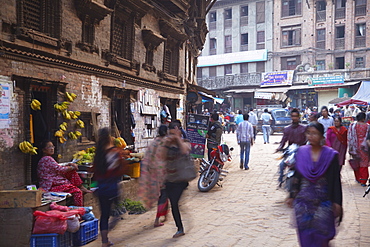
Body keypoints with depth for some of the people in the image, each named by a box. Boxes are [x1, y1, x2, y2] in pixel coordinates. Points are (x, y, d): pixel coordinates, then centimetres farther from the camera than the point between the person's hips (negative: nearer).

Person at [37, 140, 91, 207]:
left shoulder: (48, 159, 17)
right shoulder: (47, 159, -16)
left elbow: (58, 169, 18)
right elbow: (60, 170, -17)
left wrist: (69, 165, 3)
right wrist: (72, 167, -2)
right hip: (51, 187, -11)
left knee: (72, 172, 7)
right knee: (77, 191, -21)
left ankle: (81, 187, 4)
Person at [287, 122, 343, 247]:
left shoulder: (331, 155, -6)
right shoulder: (302, 152, 0)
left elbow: (336, 180, -4)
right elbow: (296, 176, 6)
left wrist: (337, 202, -4)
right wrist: (292, 196, 7)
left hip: (323, 200, -2)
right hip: (304, 200, 2)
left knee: (321, 230, 3)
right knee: (305, 231, 5)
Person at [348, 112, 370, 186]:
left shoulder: (352, 125, -2)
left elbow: (349, 137, 0)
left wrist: (350, 148, 7)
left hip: (355, 147, 3)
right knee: (364, 163, 4)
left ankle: (358, 178, 26)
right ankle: (363, 181, 4)